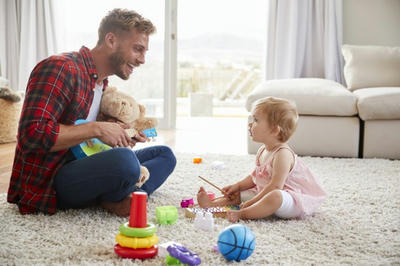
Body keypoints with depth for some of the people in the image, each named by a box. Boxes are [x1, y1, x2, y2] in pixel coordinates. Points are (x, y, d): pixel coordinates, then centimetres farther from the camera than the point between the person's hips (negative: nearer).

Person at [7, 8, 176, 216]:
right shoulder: (60, 68, -15)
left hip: (83, 172, 10)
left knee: (164, 155, 12)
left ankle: (119, 200, -13)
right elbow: (32, 133, -26)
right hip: (49, 182, -10)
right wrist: (96, 129, -22)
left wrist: (123, 138, 3)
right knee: (124, 160, -36)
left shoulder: (103, 83, 15)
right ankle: (116, 199, -3)